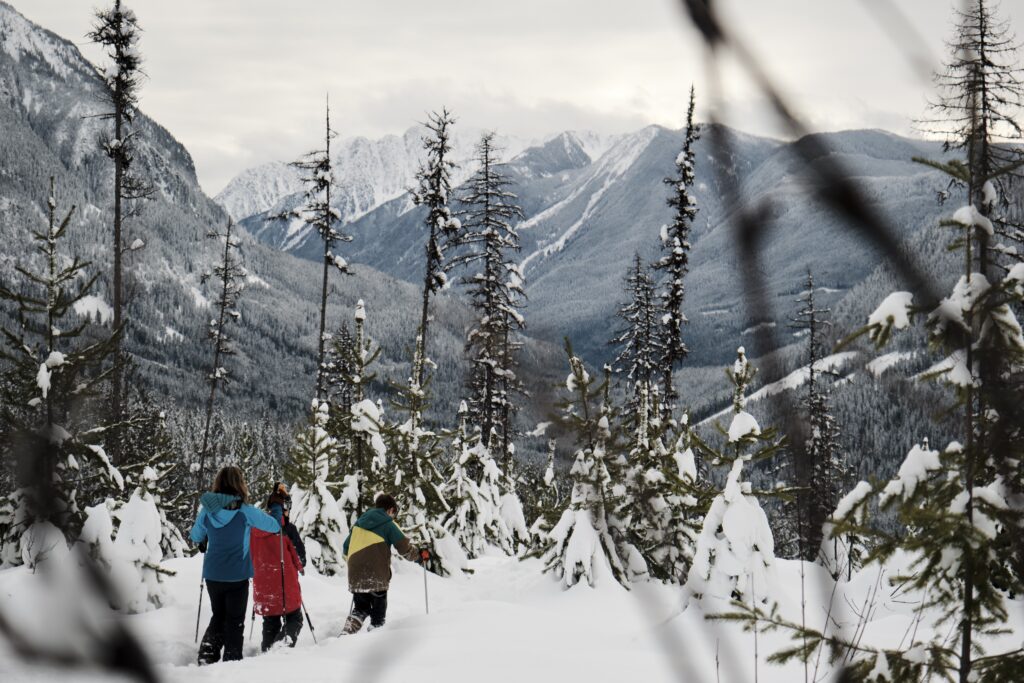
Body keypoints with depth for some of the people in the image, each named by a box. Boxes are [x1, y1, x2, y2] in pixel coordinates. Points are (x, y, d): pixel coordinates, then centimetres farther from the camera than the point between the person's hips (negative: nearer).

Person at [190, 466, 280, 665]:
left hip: (212, 575, 4)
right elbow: (275, 526, -5)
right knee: (235, 621, 9)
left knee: (218, 617, 21)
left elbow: (196, 537, 11)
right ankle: (232, 661, 7)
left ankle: (207, 655, 8)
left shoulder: (207, 511, -3)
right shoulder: (245, 511, -14)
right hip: (237, 576, -4)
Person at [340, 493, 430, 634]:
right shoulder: (388, 524, -1)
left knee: (361, 609, 19)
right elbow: (404, 548, -3)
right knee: (378, 612, 8)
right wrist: (420, 555, 14)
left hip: (355, 577, 5)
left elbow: (346, 548, 21)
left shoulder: (358, 523, 15)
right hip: (377, 577, -5)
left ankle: (346, 633, 0)